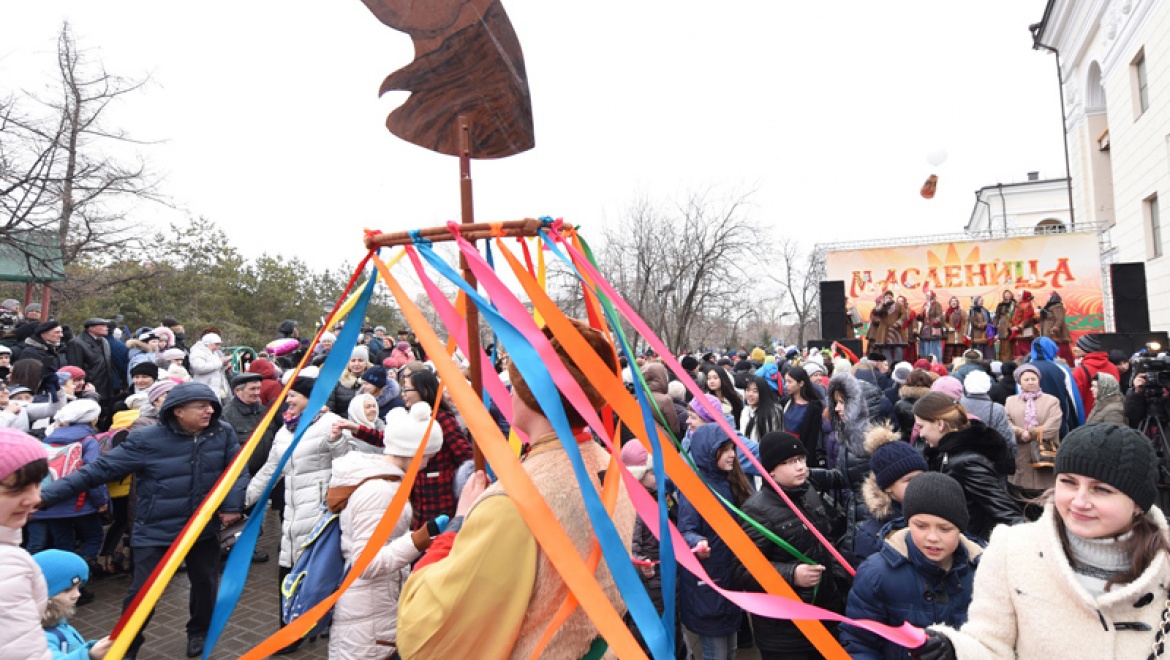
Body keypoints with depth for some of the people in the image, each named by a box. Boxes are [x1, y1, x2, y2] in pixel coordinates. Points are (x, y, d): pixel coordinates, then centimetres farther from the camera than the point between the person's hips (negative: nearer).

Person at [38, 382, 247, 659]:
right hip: (155, 532, -3)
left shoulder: (223, 433, -10)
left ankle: (198, 632, 44)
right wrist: (46, 495, -21)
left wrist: (232, 505, -11)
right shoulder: (146, 440, -18)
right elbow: (100, 469, -17)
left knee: (206, 583, 16)